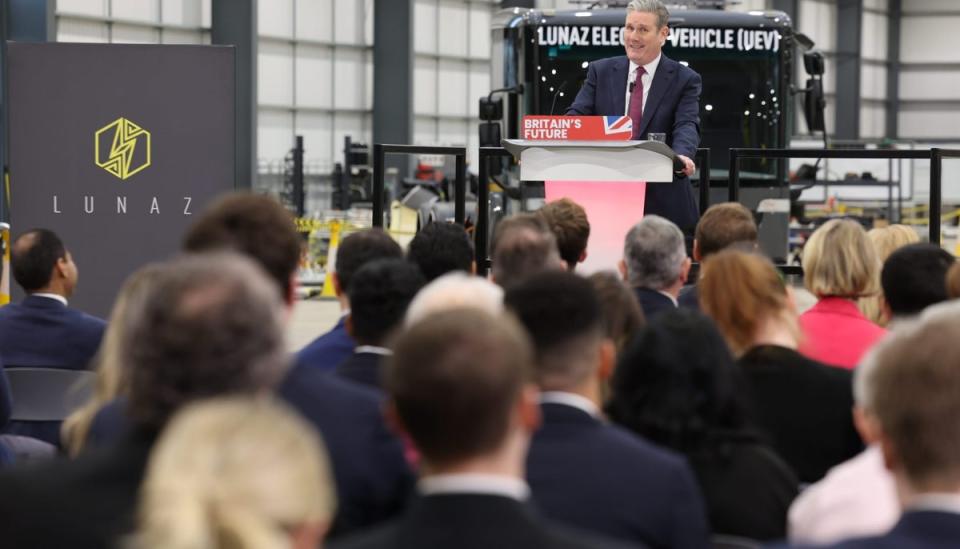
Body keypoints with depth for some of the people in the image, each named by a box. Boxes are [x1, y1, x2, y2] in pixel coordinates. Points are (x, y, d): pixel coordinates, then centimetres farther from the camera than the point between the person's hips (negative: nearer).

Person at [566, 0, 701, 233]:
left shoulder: (685, 80, 1)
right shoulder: (600, 71, 8)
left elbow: (687, 126, -13)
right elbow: (577, 116, -1)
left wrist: (682, 155, -37)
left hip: (663, 204, -2)